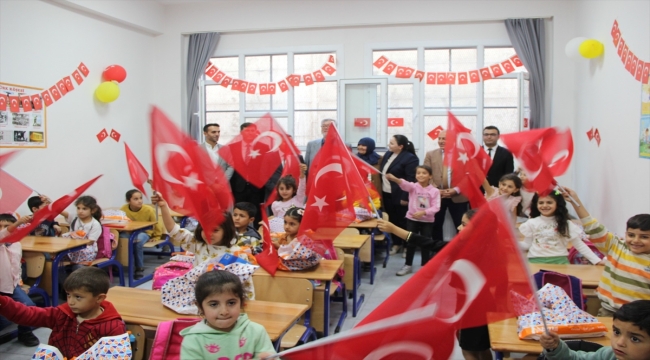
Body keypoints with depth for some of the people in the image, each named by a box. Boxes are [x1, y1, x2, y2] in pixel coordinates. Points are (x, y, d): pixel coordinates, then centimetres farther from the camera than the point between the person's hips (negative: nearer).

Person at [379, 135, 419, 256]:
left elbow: (411, 180, -18)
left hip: (399, 196, -7)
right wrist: (380, 191, 14)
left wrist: (405, 197, -20)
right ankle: (396, 244, 26)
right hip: (386, 194, 8)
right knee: (392, 220, 14)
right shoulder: (388, 154, 10)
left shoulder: (410, 158, -15)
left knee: (402, 221, 3)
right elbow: (382, 172, 17)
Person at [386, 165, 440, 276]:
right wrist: (394, 179, -50)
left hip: (427, 221, 0)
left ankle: (425, 266, 20)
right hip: (412, 219, 1)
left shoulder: (435, 191, -6)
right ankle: (408, 265, 21)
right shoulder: (413, 187, -6)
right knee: (410, 243, 7)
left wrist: (423, 212, -26)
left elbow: (436, 207, -11)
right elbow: (404, 184, -28)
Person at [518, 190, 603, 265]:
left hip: (559, 260, 1)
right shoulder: (532, 223, 4)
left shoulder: (565, 223, 3)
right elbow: (527, 244, 7)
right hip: (536, 260, -1)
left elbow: (579, 244, 7)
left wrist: (596, 260, 2)